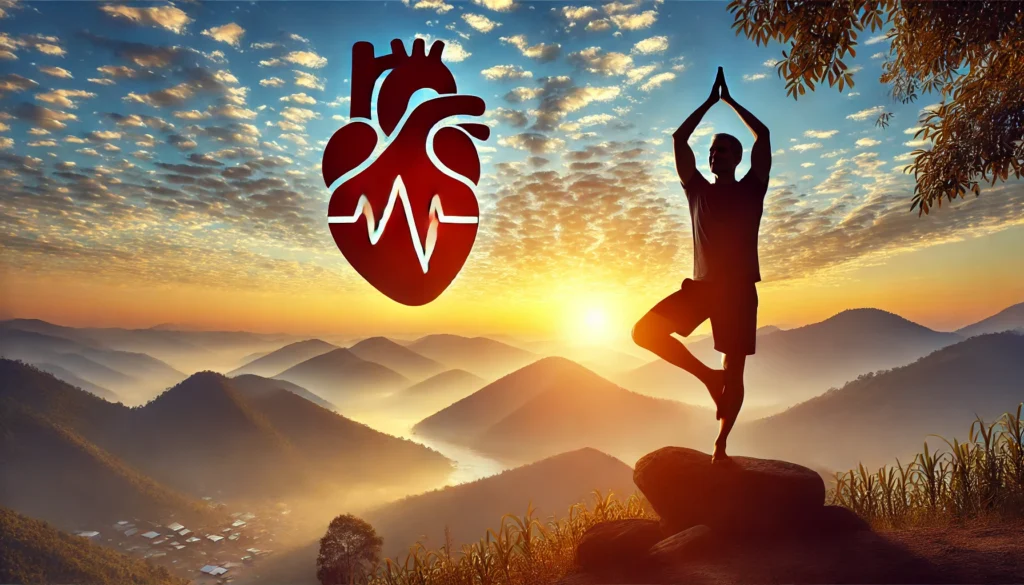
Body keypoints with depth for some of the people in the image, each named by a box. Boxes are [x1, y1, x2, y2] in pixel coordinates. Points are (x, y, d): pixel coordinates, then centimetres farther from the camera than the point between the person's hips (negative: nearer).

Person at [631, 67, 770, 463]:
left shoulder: (751, 188, 7)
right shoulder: (697, 190, 13)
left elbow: (763, 135, 0)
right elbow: (679, 138, 9)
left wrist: (730, 100, 9)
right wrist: (710, 100, 13)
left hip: (739, 287, -2)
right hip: (702, 284, 2)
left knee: (734, 371, 0)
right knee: (645, 331, -15)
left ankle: (721, 444, 11)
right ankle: (707, 376, 1)